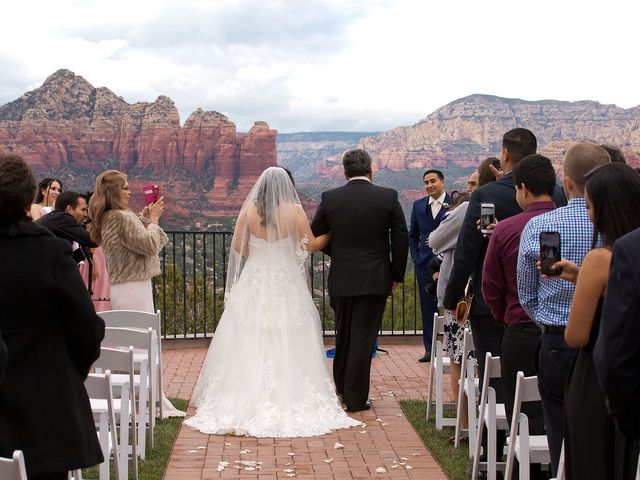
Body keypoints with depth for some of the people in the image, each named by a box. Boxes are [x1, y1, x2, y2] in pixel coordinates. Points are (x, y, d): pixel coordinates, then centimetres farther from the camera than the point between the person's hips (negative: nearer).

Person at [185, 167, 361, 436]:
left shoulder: (249, 210, -3)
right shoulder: (294, 211, -8)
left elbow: (238, 247, 1)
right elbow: (311, 245, -5)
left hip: (254, 284, 1)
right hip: (286, 285, -1)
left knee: (250, 343, 7)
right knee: (287, 345, 5)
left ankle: (245, 401, 9)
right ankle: (290, 401, 6)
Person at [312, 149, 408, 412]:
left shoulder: (330, 198, -3)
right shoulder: (388, 197, -6)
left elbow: (315, 236, 4)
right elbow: (401, 240, -4)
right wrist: (396, 275, 7)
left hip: (341, 279, 2)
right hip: (374, 280, -2)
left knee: (343, 336, 18)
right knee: (363, 339, 2)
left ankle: (341, 388, 33)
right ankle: (355, 398, 5)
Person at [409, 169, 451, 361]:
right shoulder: (418, 205, 10)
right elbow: (412, 235, 19)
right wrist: (415, 257, 8)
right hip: (425, 264, 4)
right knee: (427, 308, 7)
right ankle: (429, 349, 14)